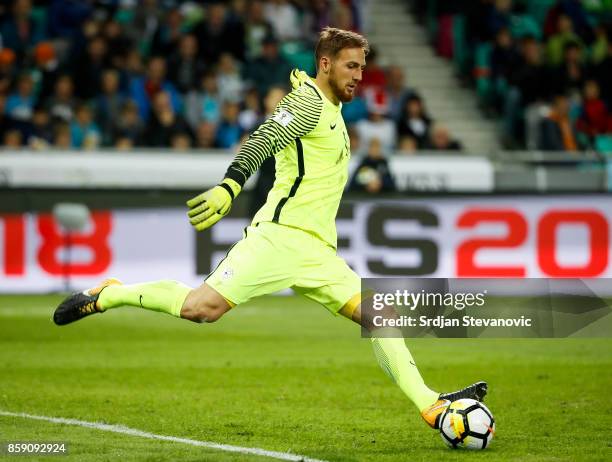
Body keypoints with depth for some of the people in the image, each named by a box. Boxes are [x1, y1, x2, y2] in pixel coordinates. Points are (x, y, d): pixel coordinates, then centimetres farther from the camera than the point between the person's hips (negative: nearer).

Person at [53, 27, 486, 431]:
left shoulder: (331, 110, 22)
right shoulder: (309, 101, -5)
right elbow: (263, 141, -19)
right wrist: (229, 187, -33)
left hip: (317, 251, 9)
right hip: (280, 234, -9)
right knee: (203, 307, -18)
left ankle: (433, 408, -9)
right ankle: (106, 295, 2)